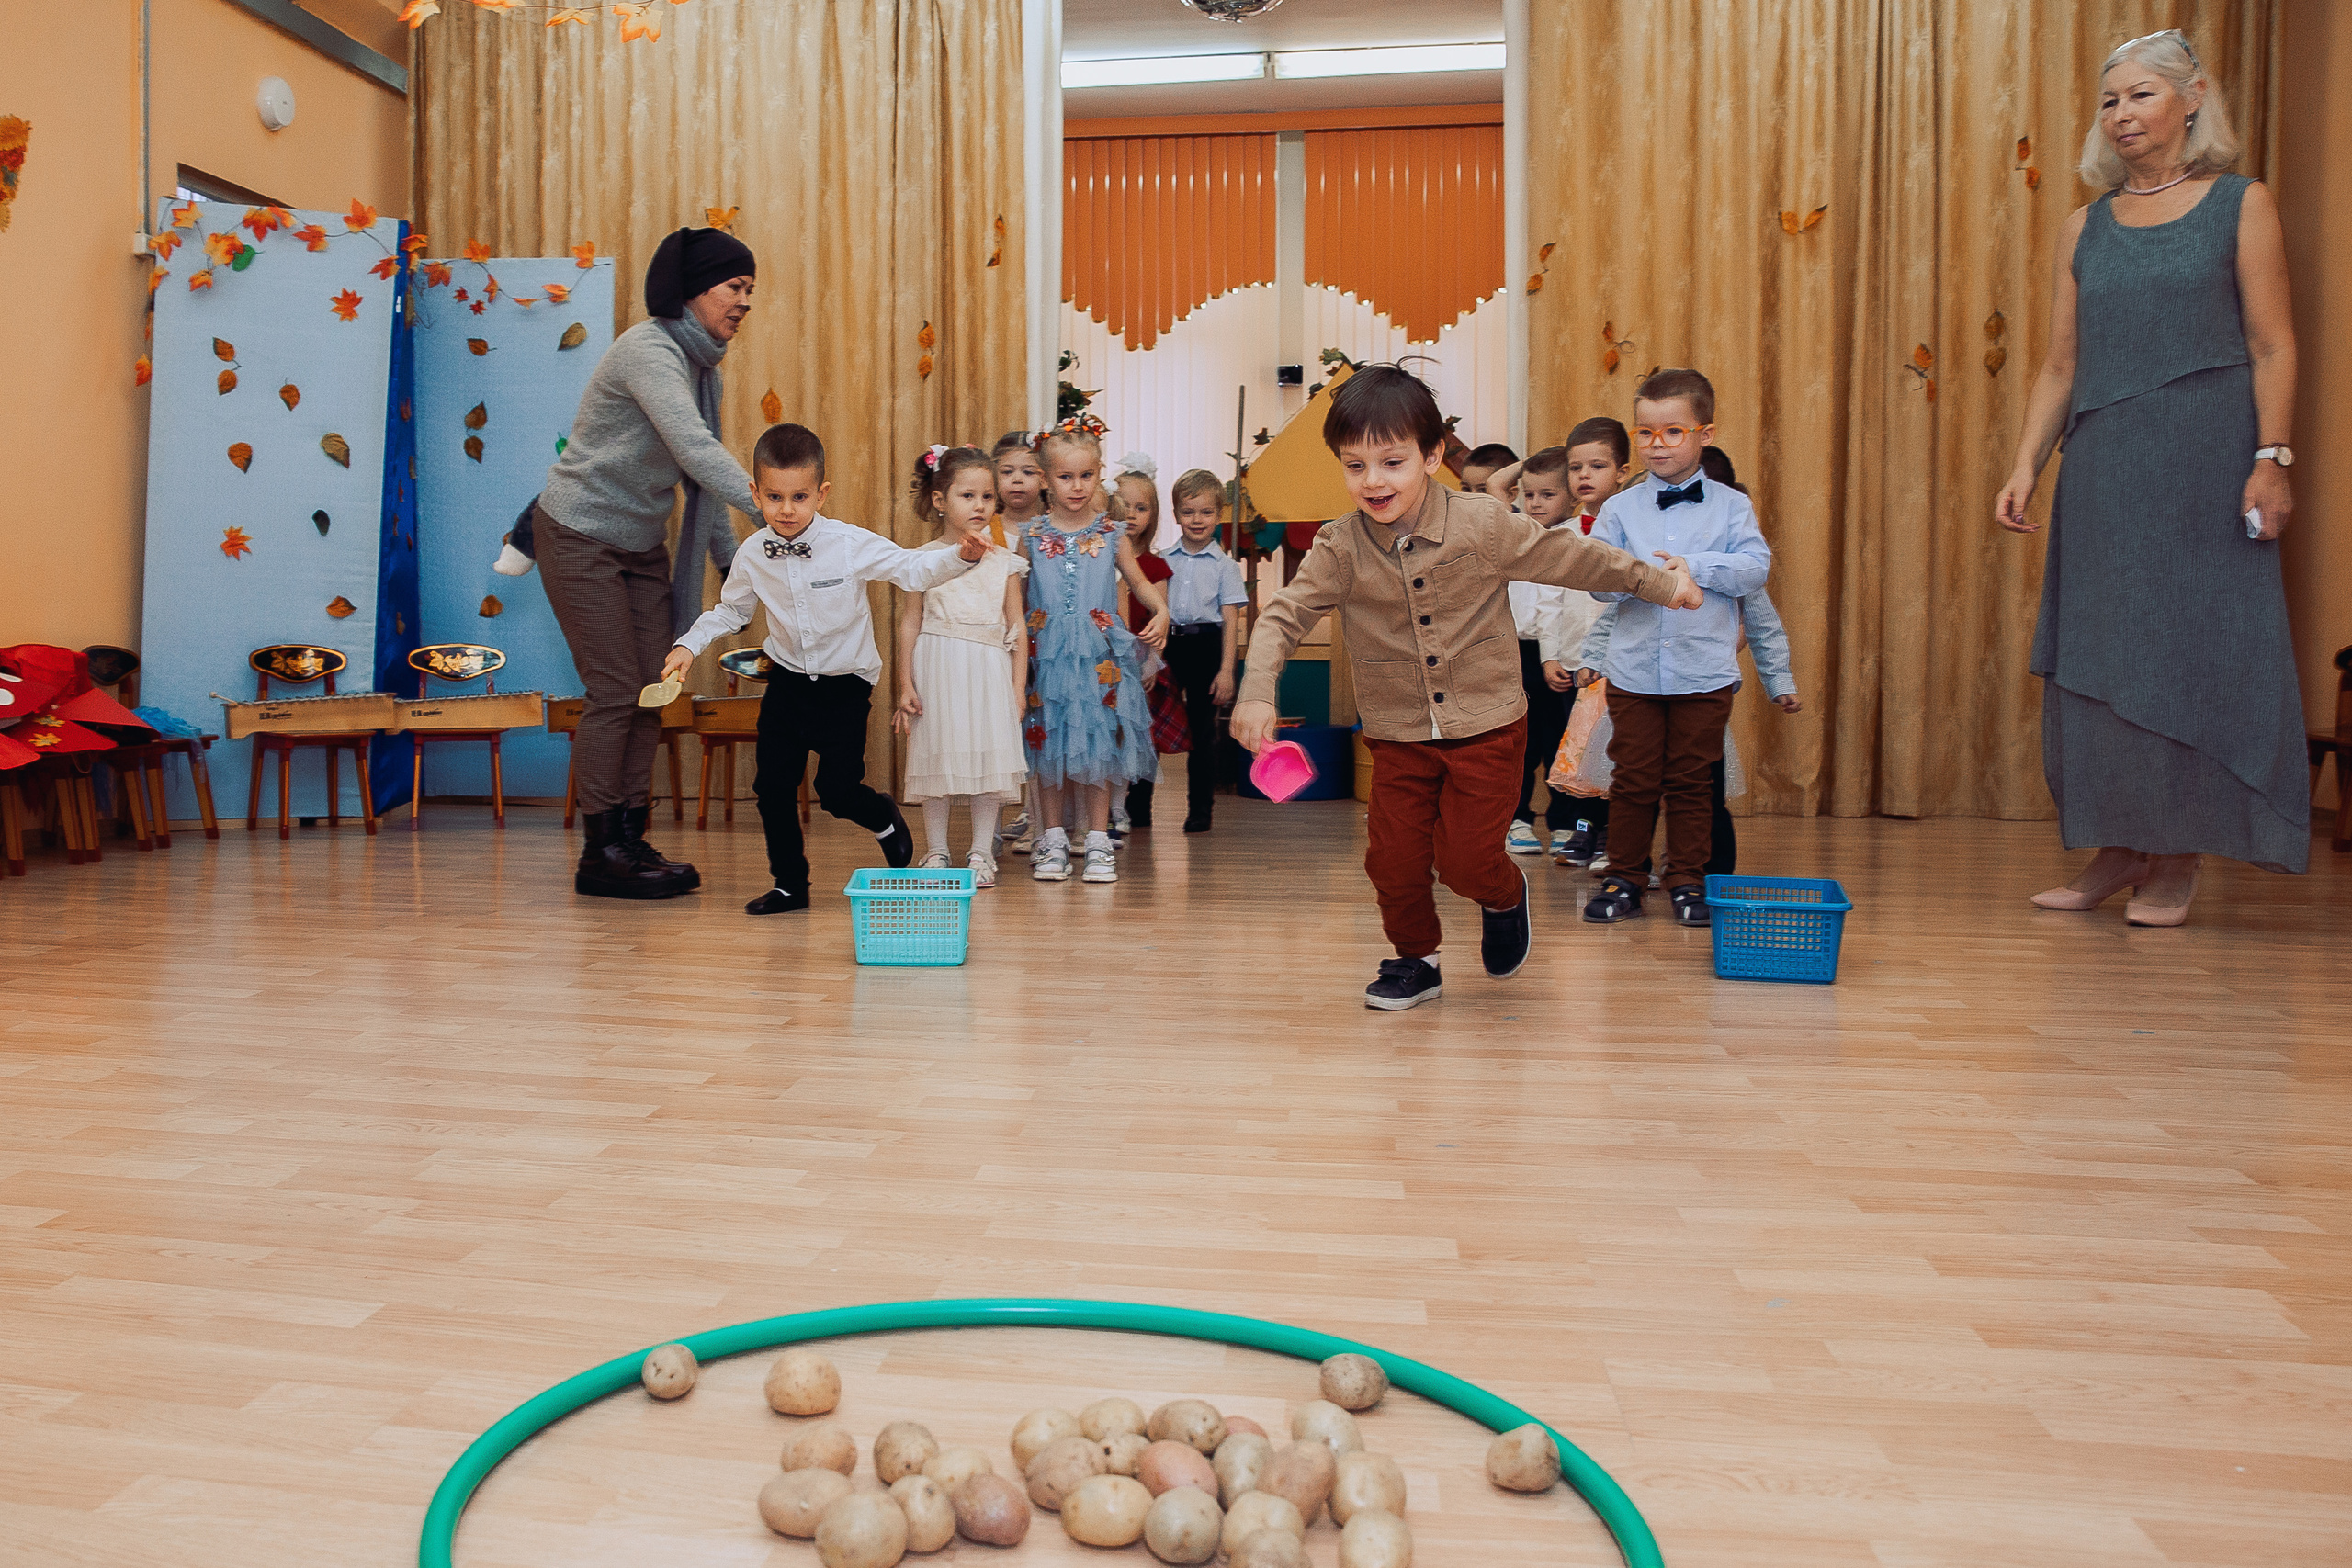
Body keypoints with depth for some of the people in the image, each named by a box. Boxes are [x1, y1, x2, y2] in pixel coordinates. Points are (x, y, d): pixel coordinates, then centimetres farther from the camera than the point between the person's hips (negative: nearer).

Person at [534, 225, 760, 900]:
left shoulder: (701, 367, 9)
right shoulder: (648, 350, -20)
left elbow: (698, 472, 13)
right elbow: (696, 451, -33)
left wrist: (730, 558, 9)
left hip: (641, 544, 9)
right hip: (582, 537, -9)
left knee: (652, 692, 4)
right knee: (616, 693, -9)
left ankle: (632, 842, 11)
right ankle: (601, 855, 1)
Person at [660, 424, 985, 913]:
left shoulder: (852, 545, -15)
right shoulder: (752, 558, -4)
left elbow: (912, 569, -14)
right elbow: (730, 610, 13)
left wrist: (960, 556, -31)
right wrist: (689, 644, 2)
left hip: (844, 687, -3)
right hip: (787, 683, 3)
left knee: (837, 790, -5)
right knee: (773, 785, 2)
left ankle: (884, 817, 31)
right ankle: (790, 884, 19)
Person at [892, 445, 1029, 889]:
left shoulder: (1004, 562, 4)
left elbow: (1016, 628, 5)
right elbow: (909, 624, 3)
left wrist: (1018, 687, 1)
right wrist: (905, 685, 0)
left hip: (988, 672, 1)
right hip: (937, 669, -1)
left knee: (988, 758, 2)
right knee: (936, 757, 5)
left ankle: (981, 853, 13)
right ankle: (936, 853, 16)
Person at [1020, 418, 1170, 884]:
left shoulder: (1112, 534, 5)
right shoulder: (1030, 537, 4)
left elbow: (1139, 582, 12)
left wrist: (1161, 611, -6)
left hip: (1100, 655, 0)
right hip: (1047, 654, 0)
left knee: (1099, 744, 2)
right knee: (1049, 745, 4)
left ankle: (1098, 840, 11)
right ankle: (1053, 838, 15)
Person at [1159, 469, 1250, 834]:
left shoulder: (1224, 565, 0)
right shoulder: (1163, 560, 6)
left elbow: (1230, 622, -3)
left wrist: (1226, 670, -10)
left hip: (1206, 647, -2)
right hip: (1167, 645, 2)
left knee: (1202, 730, 4)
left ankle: (1200, 808, 14)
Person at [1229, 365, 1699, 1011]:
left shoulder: (1483, 523, -11)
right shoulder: (1340, 548, -9)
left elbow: (1568, 557, 1)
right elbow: (1283, 616, -9)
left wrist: (1659, 582, 11)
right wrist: (1256, 693, -25)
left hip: (1486, 725, -2)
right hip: (1398, 735, 2)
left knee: (1464, 856, -3)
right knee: (1394, 858, 4)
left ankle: (1504, 896, 34)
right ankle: (1414, 960, 30)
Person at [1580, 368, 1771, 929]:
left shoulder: (1730, 504, 4)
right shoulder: (1620, 508, 5)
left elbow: (1756, 567, -6)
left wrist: (1695, 567, -18)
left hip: (1705, 672, -1)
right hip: (1634, 669, 1)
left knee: (1691, 780, 7)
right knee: (1633, 778, 6)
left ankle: (1687, 878, 19)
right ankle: (1625, 877, 17)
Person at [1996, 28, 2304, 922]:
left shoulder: (2241, 205, 3)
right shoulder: (2087, 226, 12)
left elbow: (2272, 347, -2)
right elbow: (2061, 364, 10)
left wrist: (2270, 460, -12)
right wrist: (2025, 468, 1)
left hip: (2204, 462, -3)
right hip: (2102, 468, 4)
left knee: (2193, 653, -1)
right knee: (2099, 659, 4)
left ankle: (2178, 857, 9)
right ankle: (2118, 848, 15)